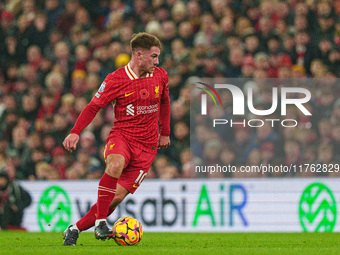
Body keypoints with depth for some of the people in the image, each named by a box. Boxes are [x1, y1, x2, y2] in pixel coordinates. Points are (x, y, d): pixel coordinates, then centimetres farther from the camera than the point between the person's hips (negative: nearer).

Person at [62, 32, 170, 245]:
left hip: (147, 146, 3)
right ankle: (100, 222, -30)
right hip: (121, 135, -3)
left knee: (118, 196, -9)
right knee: (116, 164, -39)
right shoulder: (116, 80, -7)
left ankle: (76, 229, 6)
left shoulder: (161, 76, 5)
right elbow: (94, 107, -2)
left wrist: (165, 132, 26)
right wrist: (75, 132, -13)